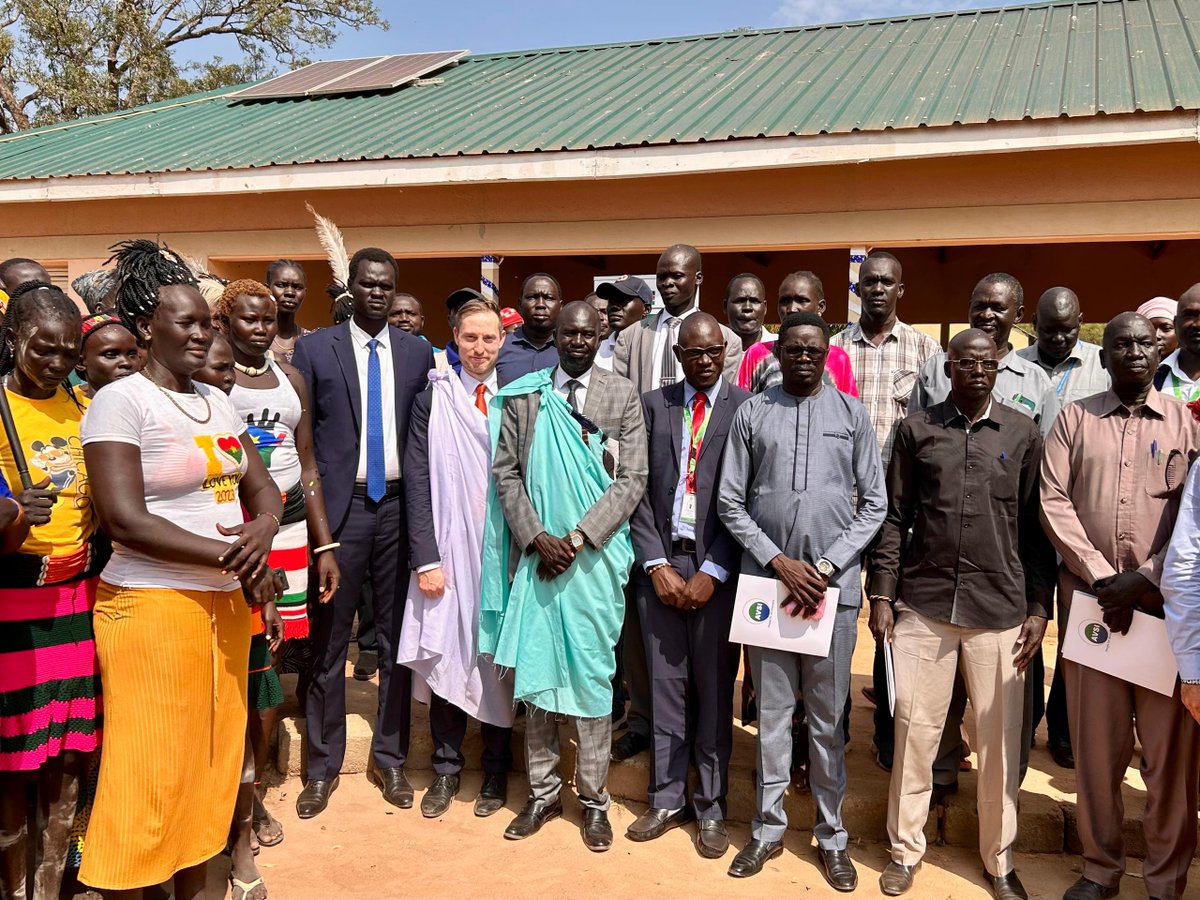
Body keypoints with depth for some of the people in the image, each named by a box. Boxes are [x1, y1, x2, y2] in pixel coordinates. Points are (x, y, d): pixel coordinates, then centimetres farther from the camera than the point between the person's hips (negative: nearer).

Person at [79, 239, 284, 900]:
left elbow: (263, 486, 14)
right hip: (153, 605, -7)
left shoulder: (215, 400, 12)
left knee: (213, 755, 14)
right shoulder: (120, 402, -10)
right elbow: (126, 522, -19)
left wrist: (262, 528, -10)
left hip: (226, 603, 7)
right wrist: (232, 557, -17)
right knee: (151, 771, 0)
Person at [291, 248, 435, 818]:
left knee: (397, 638, 9)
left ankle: (389, 759, 23)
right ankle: (324, 765, 19)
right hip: (339, 506, -2)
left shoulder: (418, 352, 8)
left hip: (399, 504, 2)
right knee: (329, 641, 5)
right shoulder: (314, 348, 2)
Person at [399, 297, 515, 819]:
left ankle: (496, 770, 25)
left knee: (499, 660, 8)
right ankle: (446, 768, 23)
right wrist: (425, 559, -7)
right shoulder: (433, 401, 2)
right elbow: (418, 483, -1)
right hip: (449, 552, 0)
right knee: (445, 658, 4)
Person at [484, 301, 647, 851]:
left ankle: (593, 799, 18)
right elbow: (506, 473, 4)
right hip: (536, 555, 2)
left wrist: (577, 539, -12)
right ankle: (543, 793, 22)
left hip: (595, 559, -1)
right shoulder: (522, 396, 6)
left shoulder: (622, 397, 1)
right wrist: (538, 537, -9)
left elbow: (631, 481, -3)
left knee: (592, 676, 4)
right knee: (535, 673, 7)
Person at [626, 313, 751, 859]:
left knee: (714, 688, 6)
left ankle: (711, 805, 19)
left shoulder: (746, 409, -1)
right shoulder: (653, 405, 8)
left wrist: (713, 571, -10)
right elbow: (639, 490, 5)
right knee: (665, 684, 8)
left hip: (717, 568, -2)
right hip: (661, 562, 2)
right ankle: (666, 798, 22)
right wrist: (656, 563, -4)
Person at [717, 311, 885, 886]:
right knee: (771, 713, 9)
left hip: (833, 583, 0)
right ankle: (768, 828, 23)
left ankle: (831, 836, 21)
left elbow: (873, 504, 3)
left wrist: (827, 567, -7)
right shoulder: (752, 414, 4)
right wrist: (779, 562, -8)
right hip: (766, 579, 0)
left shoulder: (852, 414, 5)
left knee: (828, 718, 8)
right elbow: (730, 501, 3)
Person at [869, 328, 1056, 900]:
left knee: (1001, 738, 7)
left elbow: (1035, 525, 7)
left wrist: (1039, 606, 2)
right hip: (922, 605, 0)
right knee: (914, 730, 6)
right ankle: (905, 849, 23)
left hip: (1000, 610, 0)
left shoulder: (1023, 434, 5)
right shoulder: (917, 429, 4)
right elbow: (894, 517, 5)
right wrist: (881, 595, 0)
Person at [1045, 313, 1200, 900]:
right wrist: (1103, 576, -9)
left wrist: (1145, 579, -11)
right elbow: (1053, 501, 0)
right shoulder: (1074, 419, 9)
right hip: (1090, 601, 1)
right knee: (1095, 744, 7)